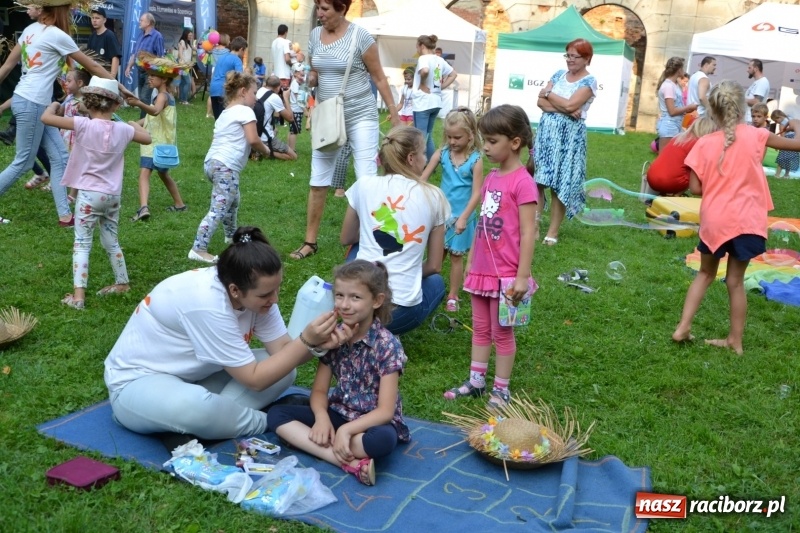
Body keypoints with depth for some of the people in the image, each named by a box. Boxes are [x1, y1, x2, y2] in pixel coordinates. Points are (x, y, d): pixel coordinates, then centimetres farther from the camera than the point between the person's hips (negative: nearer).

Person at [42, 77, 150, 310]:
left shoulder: (84, 125, -14)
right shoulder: (123, 129, -1)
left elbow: (46, 117, -13)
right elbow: (147, 138, 17)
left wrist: (55, 104, 7)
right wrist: (135, 124, 33)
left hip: (89, 194, -4)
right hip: (113, 195, 4)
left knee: (82, 244, -1)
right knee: (111, 242, 21)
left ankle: (78, 294, -8)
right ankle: (122, 282, 34)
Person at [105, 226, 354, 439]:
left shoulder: (254, 290, -13)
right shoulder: (207, 303, -35)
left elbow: (281, 350, -12)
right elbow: (255, 379, -29)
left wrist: (317, 344, -31)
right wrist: (306, 340, -33)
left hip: (191, 376, 8)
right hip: (139, 381, -7)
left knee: (281, 370, -6)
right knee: (196, 407, -41)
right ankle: (268, 422, -12)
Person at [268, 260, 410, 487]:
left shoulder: (387, 346, -17)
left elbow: (385, 410, -19)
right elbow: (319, 390, 0)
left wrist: (346, 429, -31)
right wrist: (322, 417, -21)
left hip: (373, 422, -6)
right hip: (339, 413, 6)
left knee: (383, 440, -40)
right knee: (276, 414, -14)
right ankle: (350, 462, -27)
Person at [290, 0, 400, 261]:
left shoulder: (360, 36, -12)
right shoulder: (315, 35, 4)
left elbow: (379, 77, -6)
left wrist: (393, 112, -6)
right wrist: (309, 79, -8)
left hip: (361, 116, -5)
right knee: (318, 182, 8)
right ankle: (310, 242, 19)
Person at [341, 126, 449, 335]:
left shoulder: (364, 184, 4)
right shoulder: (433, 196, 2)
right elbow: (434, 266, 9)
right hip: (402, 310, -2)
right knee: (435, 281, 34)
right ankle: (386, 331, 11)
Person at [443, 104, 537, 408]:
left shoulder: (522, 182, -17)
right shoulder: (491, 178, 7)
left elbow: (528, 232, -18)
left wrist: (522, 276, -20)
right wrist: (471, 260, 16)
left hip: (505, 273, -7)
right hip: (481, 269, 7)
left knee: (501, 333, 6)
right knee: (480, 328, 16)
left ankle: (501, 390, 21)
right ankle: (476, 381, 29)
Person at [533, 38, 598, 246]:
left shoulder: (589, 81, -4)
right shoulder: (559, 74, 11)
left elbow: (570, 105, -18)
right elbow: (541, 102, 1)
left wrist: (549, 93, -3)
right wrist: (565, 109, -14)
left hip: (569, 135, -5)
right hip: (546, 130, 5)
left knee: (560, 184, -2)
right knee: (537, 178, 0)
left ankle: (553, 232, 7)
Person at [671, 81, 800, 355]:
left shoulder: (704, 143, -3)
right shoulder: (755, 135, -3)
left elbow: (695, 188, -4)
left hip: (714, 220, 0)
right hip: (746, 220, 0)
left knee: (705, 273, 19)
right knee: (735, 280, 10)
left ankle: (683, 327, 13)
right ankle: (736, 341, 19)